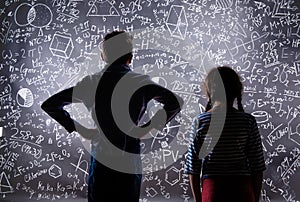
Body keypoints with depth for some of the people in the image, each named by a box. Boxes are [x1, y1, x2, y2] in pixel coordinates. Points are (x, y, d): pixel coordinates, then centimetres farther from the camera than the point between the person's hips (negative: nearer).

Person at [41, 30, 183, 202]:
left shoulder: (91, 83, 2)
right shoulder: (140, 82, -5)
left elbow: (49, 105, 4)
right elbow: (176, 102, -15)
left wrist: (77, 128, 5)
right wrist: (149, 127, -7)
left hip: (100, 163, 2)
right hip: (130, 162, -2)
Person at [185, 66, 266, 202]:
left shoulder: (199, 122, -4)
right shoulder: (248, 121, -4)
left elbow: (193, 166, -1)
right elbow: (257, 166, -1)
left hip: (212, 189, 0)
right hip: (242, 190, 0)